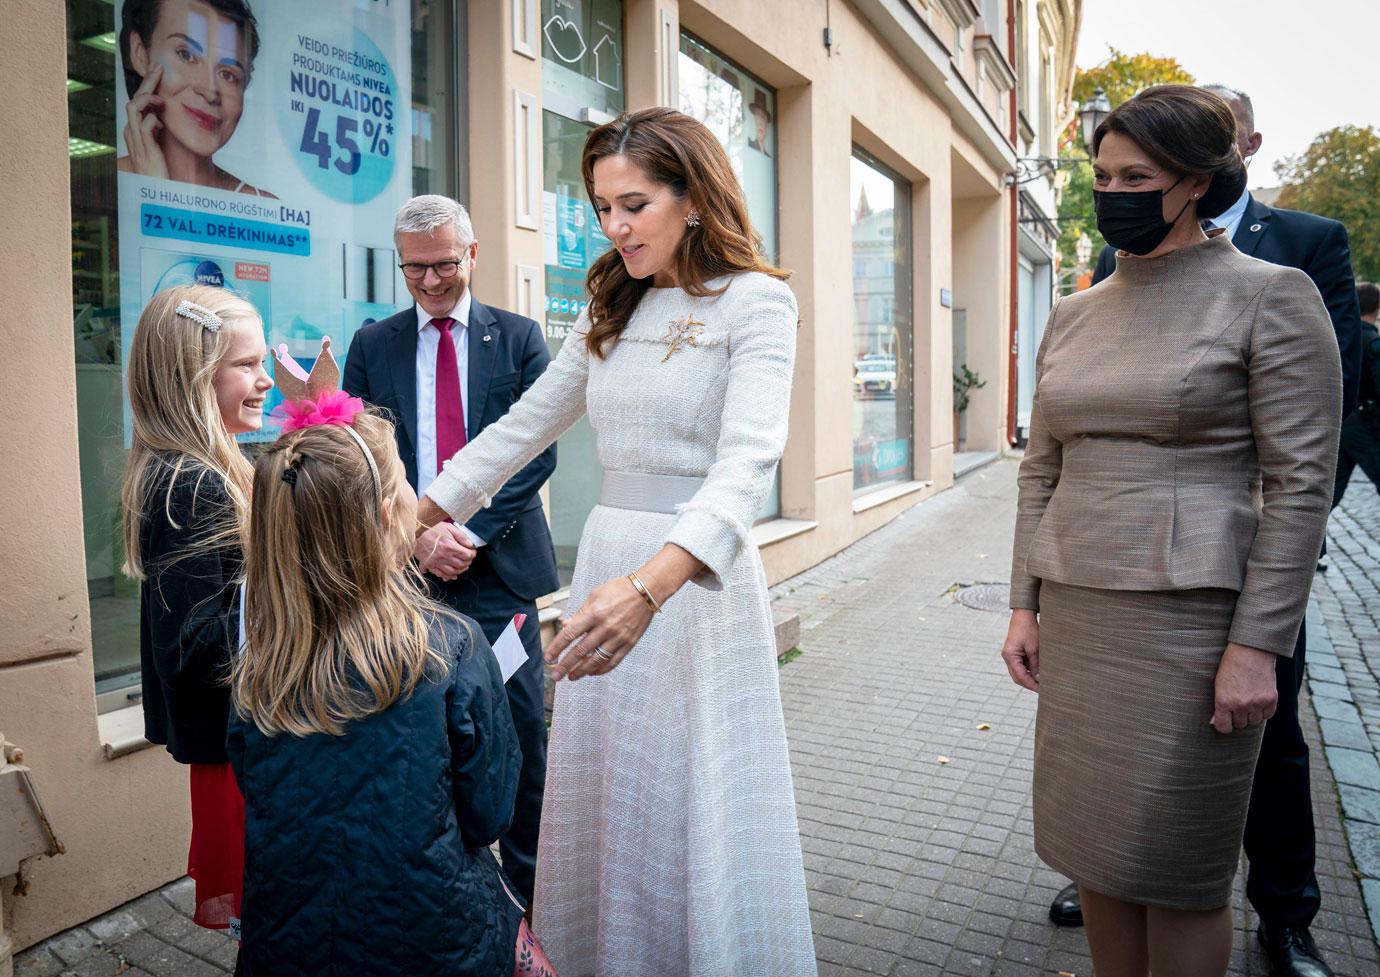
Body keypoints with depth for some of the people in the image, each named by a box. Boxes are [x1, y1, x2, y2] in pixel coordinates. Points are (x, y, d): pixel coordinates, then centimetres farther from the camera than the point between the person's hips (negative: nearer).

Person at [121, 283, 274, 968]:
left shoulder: (194, 473, 6)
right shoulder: (192, 487, -24)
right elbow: (198, 644, -26)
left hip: (235, 724, 9)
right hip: (232, 732, -9)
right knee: (245, 891, 7)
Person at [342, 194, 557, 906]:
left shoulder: (519, 338, 5)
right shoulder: (372, 345, 10)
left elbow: (537, 453, -2)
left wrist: (472, 532, -12)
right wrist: (417, 536, -10)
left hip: (499, 567, -1)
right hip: (405, 567, 1)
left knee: (519, 732, 5)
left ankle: (533, 886, 22)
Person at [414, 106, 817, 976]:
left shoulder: (753, 301, -7)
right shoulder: (612, 313, 13)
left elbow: (748, 463, -22)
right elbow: (524, 425, 17)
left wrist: (650, 586, -37)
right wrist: (421, 514, 11)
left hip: (697, 577, -6)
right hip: (608, 566, 6)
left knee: (699, 814, 4)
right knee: (603, 803, 15)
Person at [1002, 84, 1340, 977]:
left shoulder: (1270, 295, -5)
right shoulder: (1075, 314, 11)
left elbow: (1301, 481, -10)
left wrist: (1257, 645, -15)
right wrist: (1026, 605, 9)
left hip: (1189, 618, -5)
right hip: (1077, 613, 6)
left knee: (1176, 870, 6)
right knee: (1095, 846, 14)